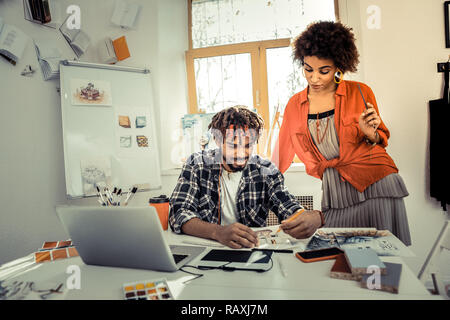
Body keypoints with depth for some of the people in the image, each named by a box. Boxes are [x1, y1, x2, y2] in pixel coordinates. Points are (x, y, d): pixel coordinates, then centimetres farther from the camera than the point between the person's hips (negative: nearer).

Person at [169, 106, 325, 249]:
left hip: (253, 247, 2)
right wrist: (218, 232, -34)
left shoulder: (265, 171, -2)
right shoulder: (197, 165, -7)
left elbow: (289, 208, -9)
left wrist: (312, 217, -33)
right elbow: (178, 213, -16)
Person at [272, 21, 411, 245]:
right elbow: (282, 152, 14)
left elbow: (380, 139, 11)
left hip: (376, 183, -1)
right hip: (336, 193, 2)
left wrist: (370, 134, -12)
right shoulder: (295, 105, 4)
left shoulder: (360, 92, -1)